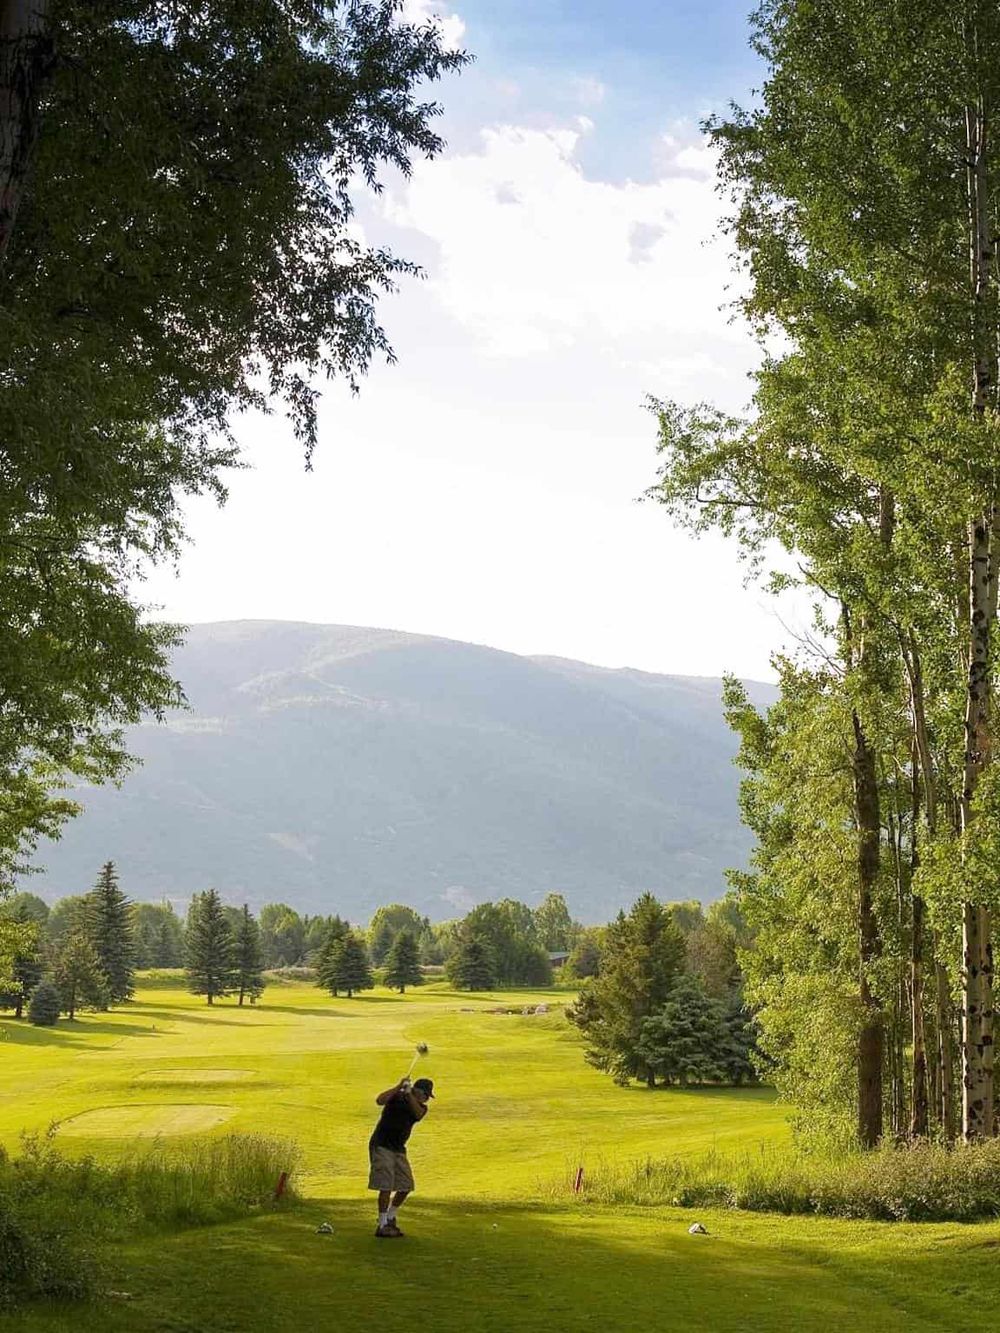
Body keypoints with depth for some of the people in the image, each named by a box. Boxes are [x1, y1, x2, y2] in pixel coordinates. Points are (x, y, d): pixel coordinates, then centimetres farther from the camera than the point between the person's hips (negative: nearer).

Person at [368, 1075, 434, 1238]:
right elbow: (380, 1100, -29)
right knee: (386, 1187, -13)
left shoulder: (421, 1108, 5)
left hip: (399, 1149, 7)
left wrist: (409, 1094, -30)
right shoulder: (396, 1096, -9)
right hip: (382, 1146, -7)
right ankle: (382, 1226, -7)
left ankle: (390, 1218, 28)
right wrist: (399, 1087, -34)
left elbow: (417, 1113, -19)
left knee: (406, 1186, 9)